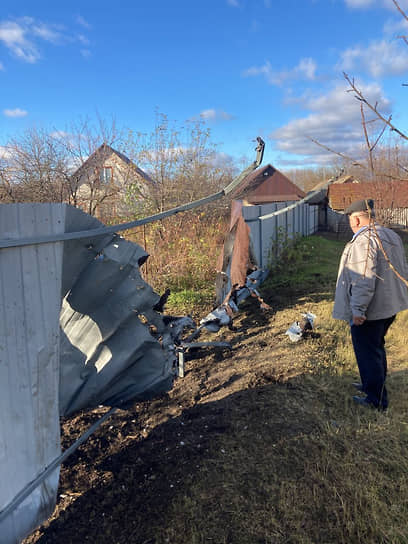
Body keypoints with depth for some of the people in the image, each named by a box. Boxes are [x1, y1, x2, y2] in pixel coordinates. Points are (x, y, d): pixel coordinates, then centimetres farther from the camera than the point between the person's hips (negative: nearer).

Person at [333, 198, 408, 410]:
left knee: (368, 353, 4)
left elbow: (364, 281, -27)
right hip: (390, 305, 10)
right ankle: (373, 385, 41)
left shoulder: (363, 242, -23)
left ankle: (376, 399, 15)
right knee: (377, 347, 24)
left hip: (369, 311, -10)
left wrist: (358, 309, -22)